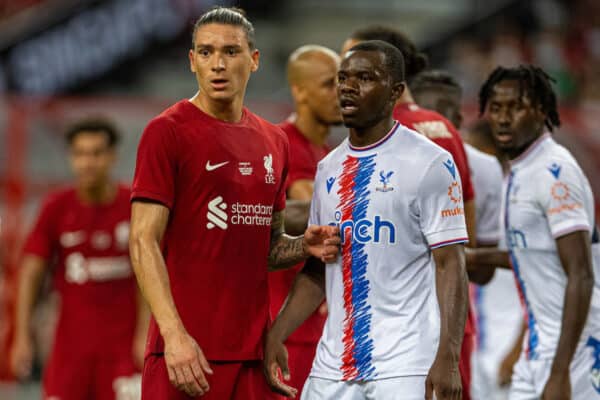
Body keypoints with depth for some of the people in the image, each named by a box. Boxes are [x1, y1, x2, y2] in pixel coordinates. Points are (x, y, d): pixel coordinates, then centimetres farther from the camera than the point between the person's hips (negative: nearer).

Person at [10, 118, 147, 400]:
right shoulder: (57, 207, 0)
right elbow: (31, 273, 1)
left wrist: (144, 336, -7)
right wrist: (22, 338, -5)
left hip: (123, 342, -1)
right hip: (71, 342, 1)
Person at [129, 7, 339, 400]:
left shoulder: (273, 142, 14)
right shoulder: (167, 131, -5)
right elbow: (144, 242, -10)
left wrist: (305, 246, 1)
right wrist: (174, 334, -20)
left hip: (253, 350, 6)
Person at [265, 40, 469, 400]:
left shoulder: (430, 164, -5)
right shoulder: (329, 168, 15)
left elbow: (450, 265, -9)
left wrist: (448, 358, -17)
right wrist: (277, 336, 9)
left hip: (406, 369, -6)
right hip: (332, 367, 6)